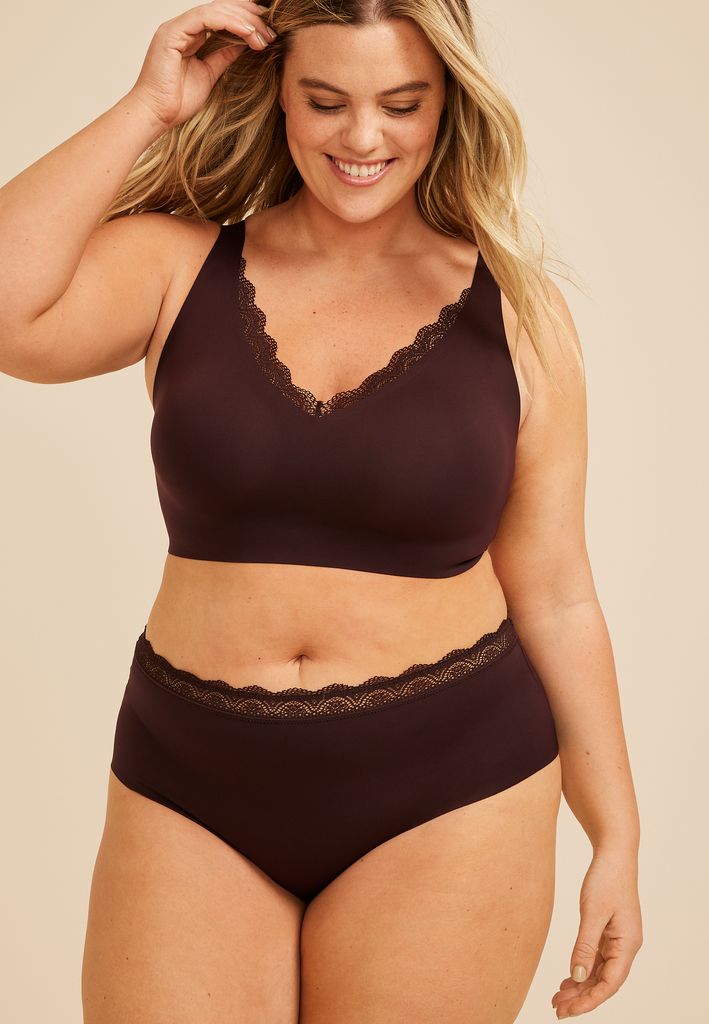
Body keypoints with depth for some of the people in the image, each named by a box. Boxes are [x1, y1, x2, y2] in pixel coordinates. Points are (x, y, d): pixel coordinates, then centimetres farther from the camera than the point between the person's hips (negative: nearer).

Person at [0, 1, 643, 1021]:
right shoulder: (182, 265, 0)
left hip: (447, 791, 0)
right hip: (191, 786, 1)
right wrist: (148, 107, -12)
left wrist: (617, 839, 4)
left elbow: (555, 598, 2)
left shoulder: (516, 313, -1)